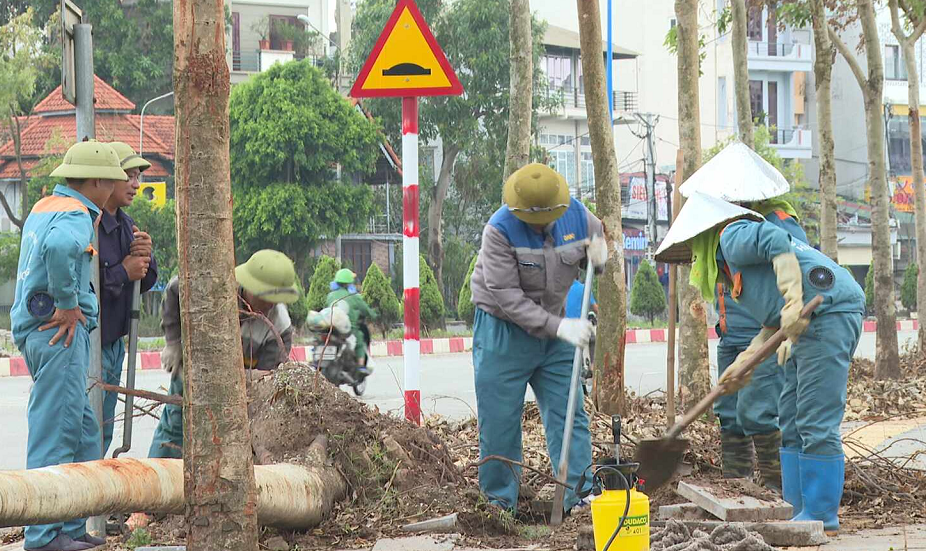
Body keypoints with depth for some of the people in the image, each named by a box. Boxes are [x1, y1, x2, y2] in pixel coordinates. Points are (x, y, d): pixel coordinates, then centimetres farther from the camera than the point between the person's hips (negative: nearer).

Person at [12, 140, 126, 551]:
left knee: (84, 431, 14)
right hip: (59, 332, -10)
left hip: (34, 329, 10)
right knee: (55, 429, -8)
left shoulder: (43, 207, 18)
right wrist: (68, 305, -24)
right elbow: (59, 248, -36)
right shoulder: (75, 214, -13)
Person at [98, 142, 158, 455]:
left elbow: (145, 283, 17)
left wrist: (146, 256, -4)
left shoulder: (126, 225, 12)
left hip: (114, 343, 10)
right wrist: (122, 272, -17)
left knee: (103, 431, 15)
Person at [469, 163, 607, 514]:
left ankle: (580, 494, 2)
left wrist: (600, 254, -15)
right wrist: (559, 326, -30)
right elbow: (507, 298, -25)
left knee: (569, 414, 0)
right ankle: (501, 503, 10)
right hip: (503, 331, -4)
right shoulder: (500, 230, -23)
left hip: (551, 332, 4)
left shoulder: (576, 215, -8)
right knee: (499, 422, 0)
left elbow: (602, 237, 12)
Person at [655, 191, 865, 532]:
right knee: (791, 423, 14)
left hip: (829, 311, -11)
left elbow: (778, 243, -19)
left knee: (816, 423, -9)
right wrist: (744, 362, 18)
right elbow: (775, 323, 24)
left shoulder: (732, 236, 0)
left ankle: (822, 515, -6)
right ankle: (799, 510, 17)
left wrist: (793, 313, -23)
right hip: (814, 324, 11)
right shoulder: (734, 263, 28)